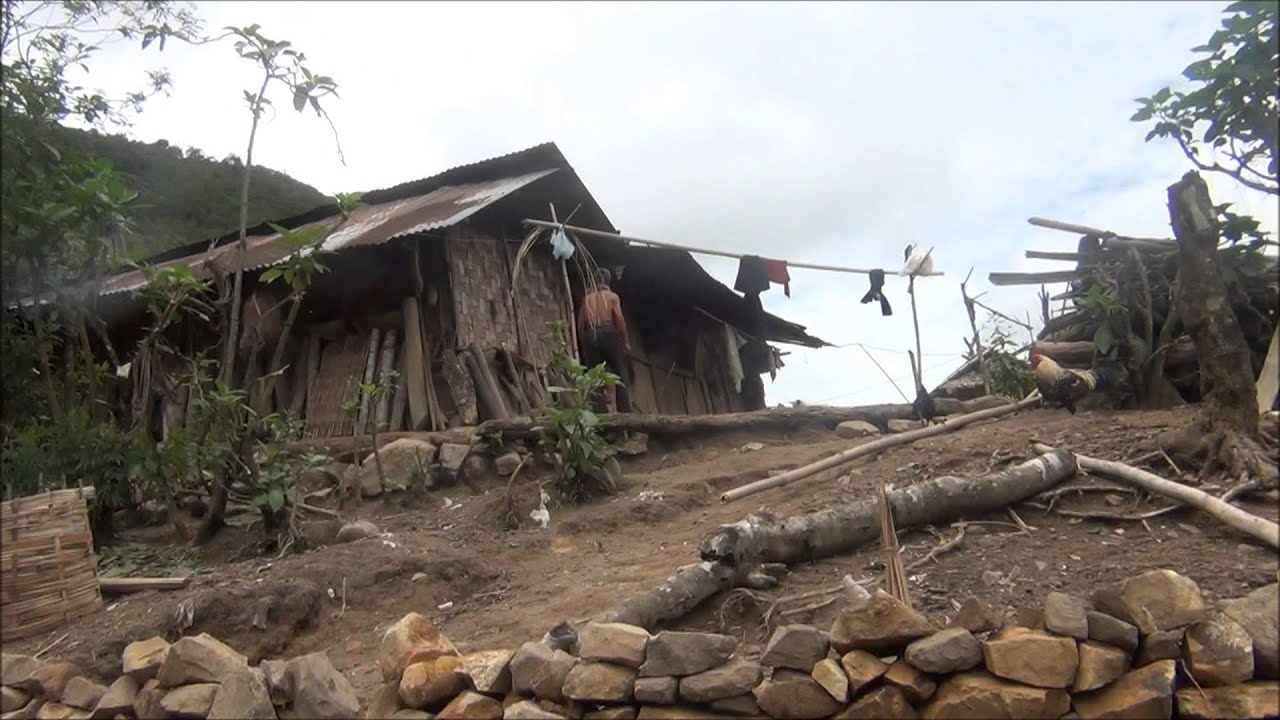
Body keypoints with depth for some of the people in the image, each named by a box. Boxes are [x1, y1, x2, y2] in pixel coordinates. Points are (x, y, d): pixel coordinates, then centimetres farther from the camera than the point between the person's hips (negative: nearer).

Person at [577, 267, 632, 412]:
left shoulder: (587, 298, 16)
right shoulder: (612, 296, 7)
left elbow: (580, 324, 11)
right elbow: (619, 319, -5)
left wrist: (584, 344, 17)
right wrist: (626, 341, -1)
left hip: (591, 336, 3)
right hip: (608, 334, -3)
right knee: (619, 373, 3)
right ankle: (625, 409, 0)